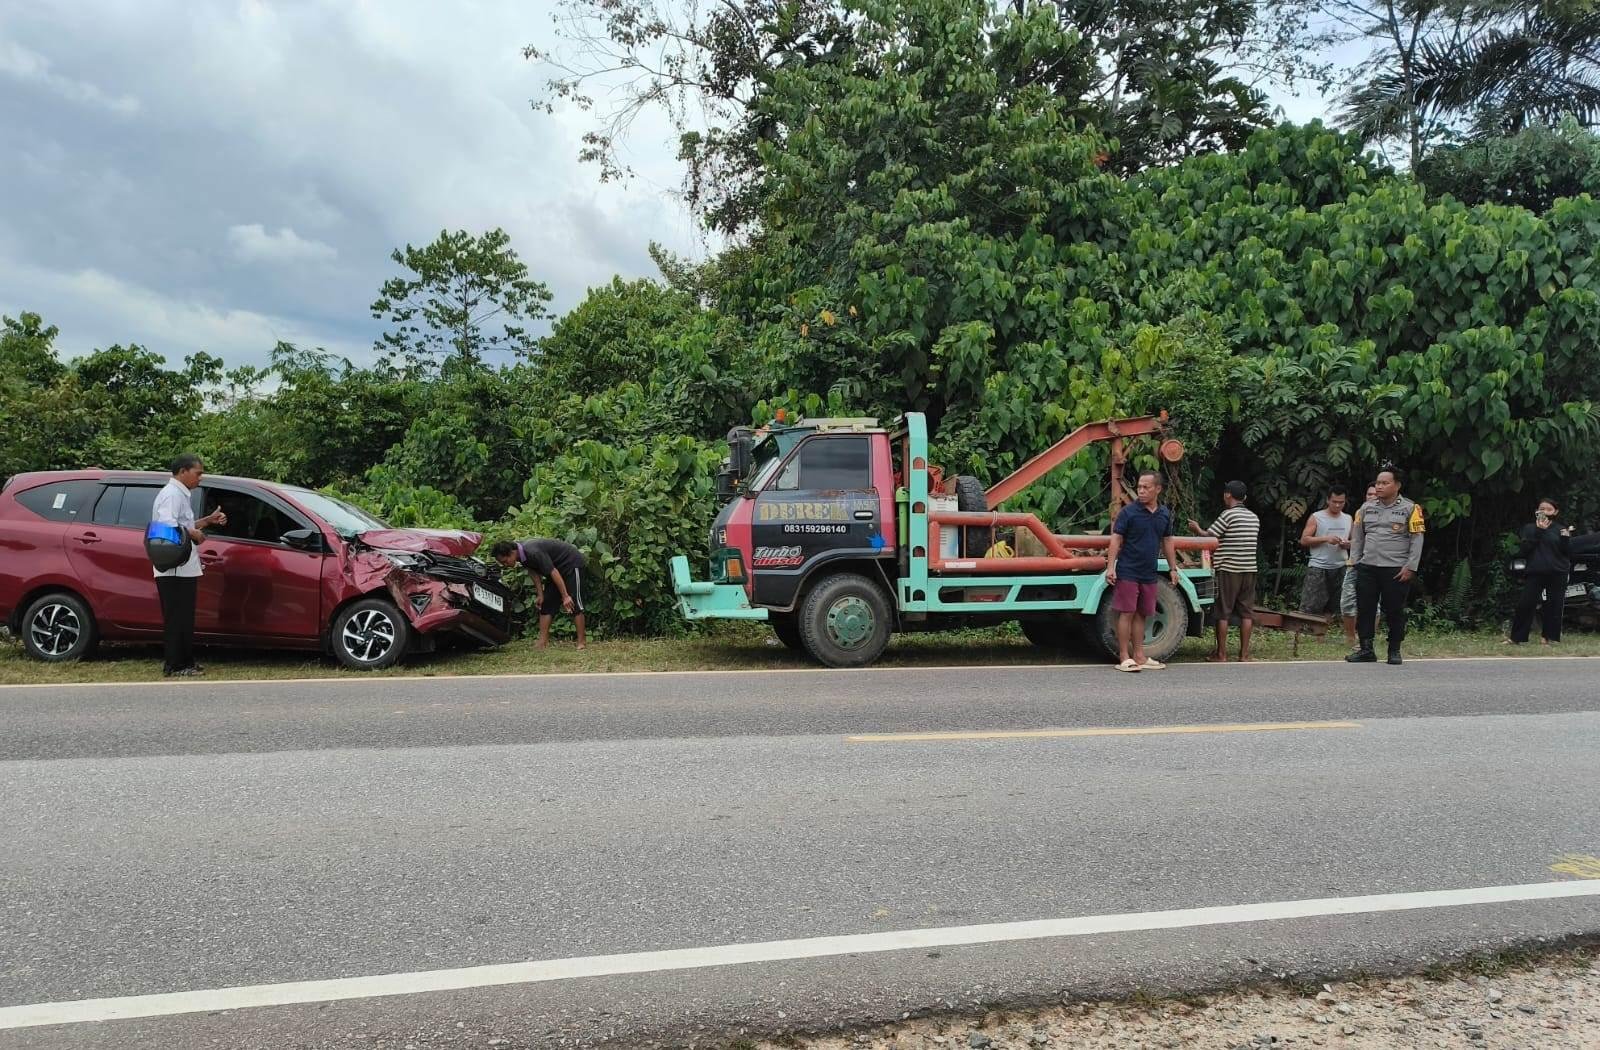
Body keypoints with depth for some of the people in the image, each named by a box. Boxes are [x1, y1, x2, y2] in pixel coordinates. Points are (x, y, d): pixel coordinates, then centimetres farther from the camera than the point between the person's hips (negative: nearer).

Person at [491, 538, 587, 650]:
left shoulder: (533, 553, -34)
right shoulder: (521, 553, -9)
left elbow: (554, 573, -32)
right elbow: (534, 572, 4)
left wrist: (565, 596, -29)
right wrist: (540, 595, 4)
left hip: (572, 562, -9)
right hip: (557, 566, 10)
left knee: (574, 602, -13)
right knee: (546, 602, 4)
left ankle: (581, 643, -10)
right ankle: (543, 643, 1)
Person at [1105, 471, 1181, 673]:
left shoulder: (1165, 514, 9)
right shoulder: (1129, 512, -7)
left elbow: (1167, 542, 18)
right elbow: (1116, 539, -8)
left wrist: (1173, 568, 16)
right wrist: (1110, 567, -16)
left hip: (1149, 573, 5)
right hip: (1127, 571, -5)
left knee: (1141, 614, 11)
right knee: (1127, 613, -4)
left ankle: (1139, 656, 17)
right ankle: (1124, 658, -1)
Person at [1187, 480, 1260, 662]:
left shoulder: (1228, 515, -10)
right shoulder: (1254, 518, 12)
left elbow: (1207, 537, -8)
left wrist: (1197, 529, 13)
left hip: (1229, 570, -6)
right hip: (1249, 569, 6)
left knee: (1223, 613, 1)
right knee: (1246, 612, 7)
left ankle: (1221, 655, 3)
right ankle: (1244, 654, 8)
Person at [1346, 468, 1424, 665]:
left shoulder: (1410, 508, 0)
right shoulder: (1367, 508, 12)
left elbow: (1416, 539, -2)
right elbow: (1357, 536, 16)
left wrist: (1410, 567, -8)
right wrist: (1354, 561, 8)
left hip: (1396, 570, -4)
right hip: (1367, 568, 4)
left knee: (1395, 611, 2)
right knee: (1365, 609, 3)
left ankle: (1394, 651, 14)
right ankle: (1366, 649, 11)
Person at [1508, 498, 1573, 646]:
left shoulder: (1561, 530, 9)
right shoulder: (1529, 528, 8)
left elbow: (1568, 554, 6)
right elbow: (1525, 550, -5)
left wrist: (1566, 539, -12)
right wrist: (1538, 532, -11)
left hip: (1557, 573, 1)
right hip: (1535, 572, -1)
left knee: (1554, 605, 2)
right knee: (1525, 604, -7)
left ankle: (1550, 636, 13)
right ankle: (1518, 638, -4)